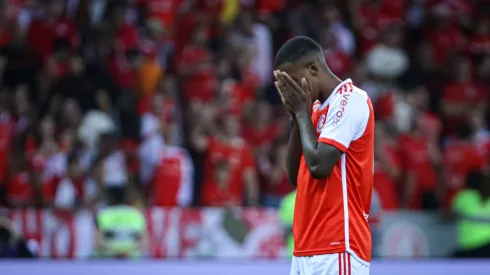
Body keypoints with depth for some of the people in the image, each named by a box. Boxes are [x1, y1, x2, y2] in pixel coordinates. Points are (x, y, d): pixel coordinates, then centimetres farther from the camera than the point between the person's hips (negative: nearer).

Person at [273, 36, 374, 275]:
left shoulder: (350, 101, -10)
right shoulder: (317, 108, 18)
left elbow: (318, 166, -19)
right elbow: (295, 177, 17)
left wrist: (302, 112, -6)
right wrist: (296, 117, 8)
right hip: (307, 249, 9)